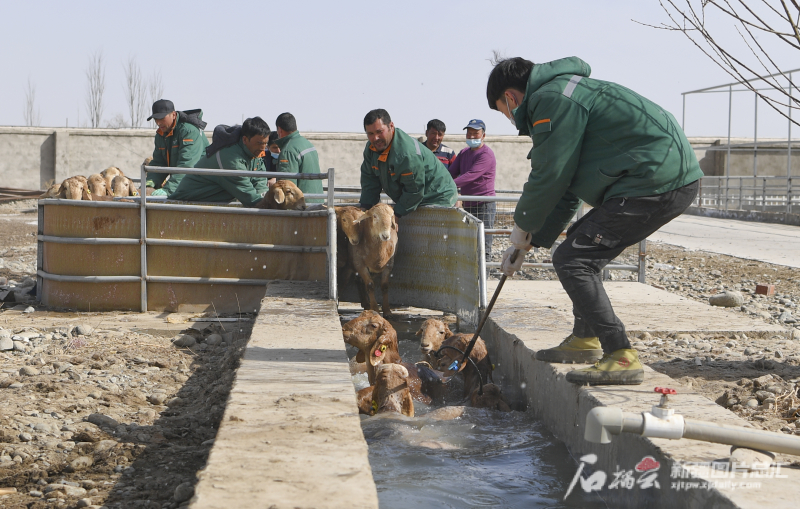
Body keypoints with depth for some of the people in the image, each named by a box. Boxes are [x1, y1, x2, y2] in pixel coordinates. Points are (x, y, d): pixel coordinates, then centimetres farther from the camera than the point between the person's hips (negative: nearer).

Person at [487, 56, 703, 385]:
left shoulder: (551, 99, -8)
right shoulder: (566, 94, 26)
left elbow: (549, 178, -9)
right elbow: (565, 189, 28)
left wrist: (522, 226, 9)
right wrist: (528, 243, 26)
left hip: (655, 182, -11)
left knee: (571, 260, -10)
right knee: (582, 252, 23)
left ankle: (622, 358, -14)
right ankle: (586, 339, 34)